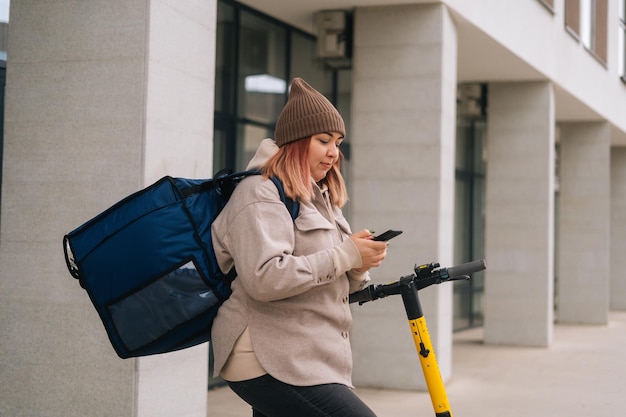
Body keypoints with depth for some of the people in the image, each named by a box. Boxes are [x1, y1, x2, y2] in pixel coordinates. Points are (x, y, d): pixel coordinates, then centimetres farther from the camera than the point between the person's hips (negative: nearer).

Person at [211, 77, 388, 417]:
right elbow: (264, 278, -25)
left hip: (305, 360, 10)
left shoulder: (320, 197, 20)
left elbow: (335, 285, 23)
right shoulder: (260, 194, -10)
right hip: (267, 363, -10)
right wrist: (345, 256, -19)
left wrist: (357, 268, -1)